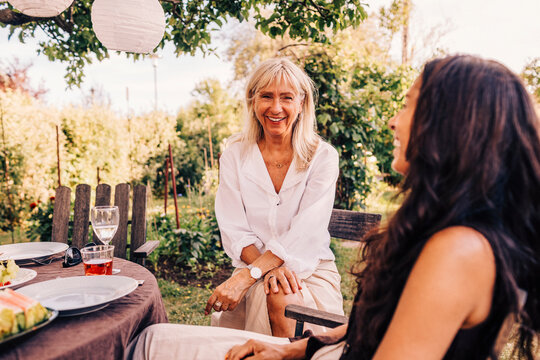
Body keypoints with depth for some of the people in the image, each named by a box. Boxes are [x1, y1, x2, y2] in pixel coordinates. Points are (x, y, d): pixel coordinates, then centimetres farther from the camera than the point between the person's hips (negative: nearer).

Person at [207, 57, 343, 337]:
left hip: (312, 272, 0)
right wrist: (268, 269, -23)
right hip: (256, 269, 1)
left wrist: (246, 276, -26)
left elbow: (306, 232, -15)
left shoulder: (323, 157, -4)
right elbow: (234, 231, -4)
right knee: (274, 295, -30)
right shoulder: (234, 156, 1)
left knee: (285, 299, -30)